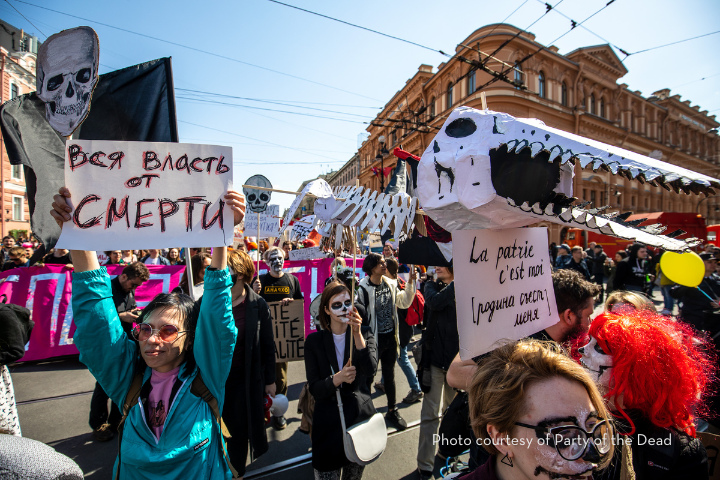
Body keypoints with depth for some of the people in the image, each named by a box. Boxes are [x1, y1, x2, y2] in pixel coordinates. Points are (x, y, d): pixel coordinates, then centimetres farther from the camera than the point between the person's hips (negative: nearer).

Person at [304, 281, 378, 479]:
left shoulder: (365, 334, -3)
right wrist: (336, 380, -27)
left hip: (360, 415, 2)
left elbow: (370, 370, -20)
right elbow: (314, 388, -8)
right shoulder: (314, 340, -6)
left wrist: (357, 335, -30)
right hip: (328, 421, -1)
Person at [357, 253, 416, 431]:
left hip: (390, 337, 6)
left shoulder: (390, 284, 2)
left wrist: (410, 283, -2)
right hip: (373, 338, -5)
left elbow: (404, 303, 7)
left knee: (389, 374, 20)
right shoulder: (363, 288, -18)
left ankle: (392, 410, 37)